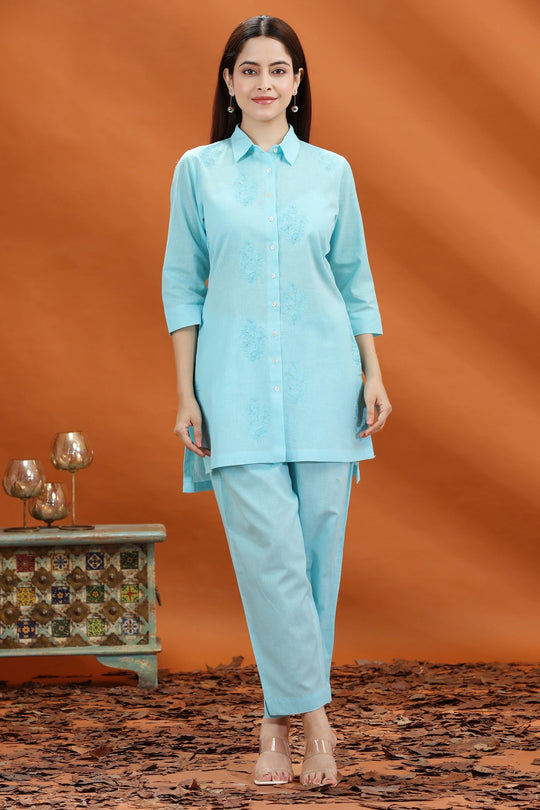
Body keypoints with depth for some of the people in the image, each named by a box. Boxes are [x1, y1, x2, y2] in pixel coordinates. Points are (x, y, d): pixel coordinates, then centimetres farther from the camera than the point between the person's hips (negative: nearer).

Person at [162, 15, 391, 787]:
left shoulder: (331, 172, 9)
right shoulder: (198, 170, 6)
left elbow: (355, 280, 13)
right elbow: (182, 284, 6)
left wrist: (373, 375, 4)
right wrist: (186, 394, 0)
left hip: (322, 381, 2)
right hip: (237, 383, -2)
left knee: (318, 547, 1)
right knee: (268, 549, -11)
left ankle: (280, 718, 12)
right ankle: (312, 715, -5)